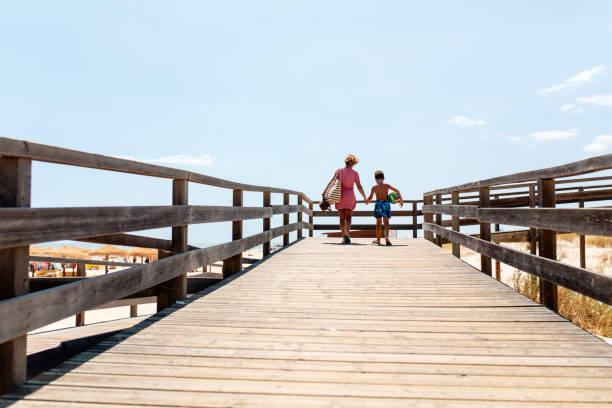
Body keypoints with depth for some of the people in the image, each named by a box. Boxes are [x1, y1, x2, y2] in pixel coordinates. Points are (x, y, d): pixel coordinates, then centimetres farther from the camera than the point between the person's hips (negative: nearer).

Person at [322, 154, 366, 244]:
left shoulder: (339, 171, 1)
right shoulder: (355, 173, -2)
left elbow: (331, 182, -3)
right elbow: (359, 186, -4)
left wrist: (324, 192, 1)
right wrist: (364, 197, 3)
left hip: (340, 196, 1)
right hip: (349, 196, -1)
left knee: (342, 218, 10)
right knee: (348, 217, 4)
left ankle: (344, 237, 9)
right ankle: (347, 233, -21)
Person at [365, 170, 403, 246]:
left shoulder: (374, 187, 1)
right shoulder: (387, 185, 6)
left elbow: (370, 197, 0)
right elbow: (397, 191, 4)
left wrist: (367, 201, 22)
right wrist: (401, 200, 13)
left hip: (378, 204, 0)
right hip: (386, 203, 0)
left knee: (378, 223, 11)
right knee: (386, 222, -2)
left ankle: (378, 240, 19)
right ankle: (386, 236, -26)